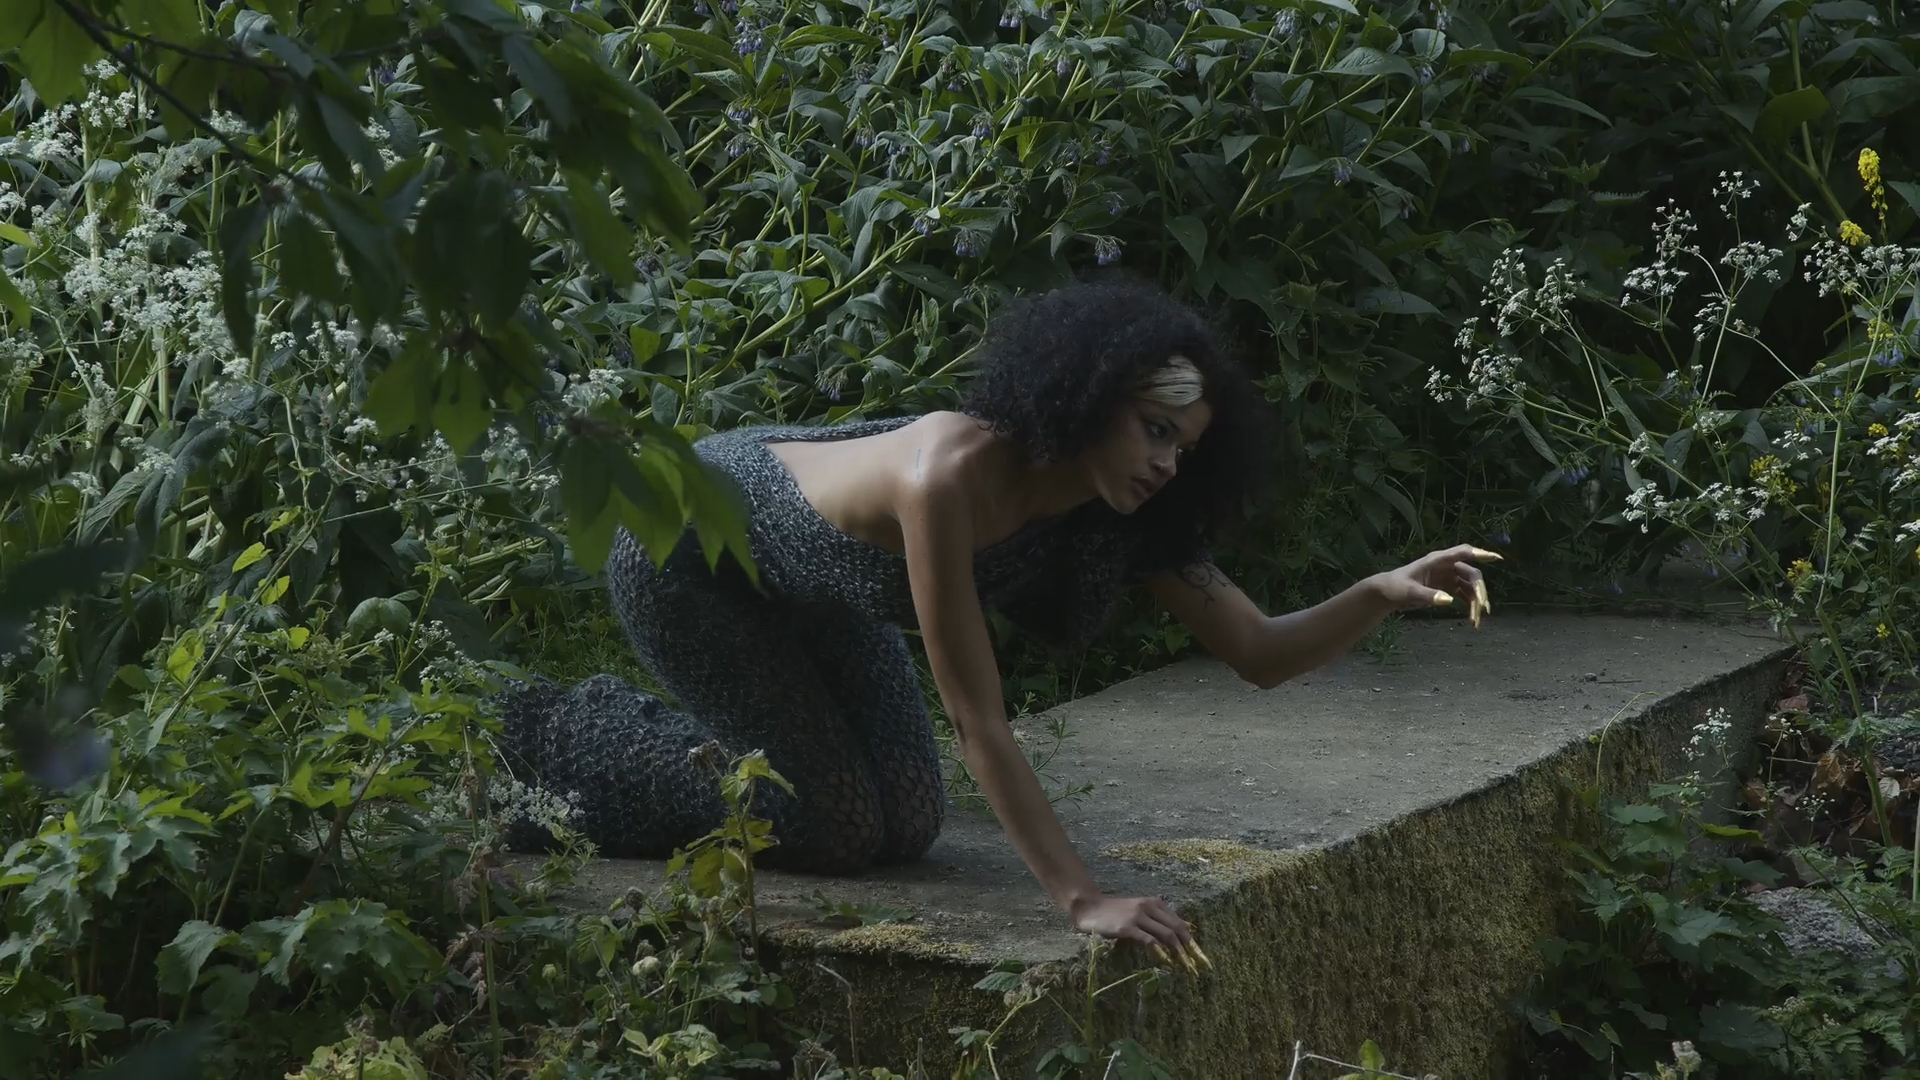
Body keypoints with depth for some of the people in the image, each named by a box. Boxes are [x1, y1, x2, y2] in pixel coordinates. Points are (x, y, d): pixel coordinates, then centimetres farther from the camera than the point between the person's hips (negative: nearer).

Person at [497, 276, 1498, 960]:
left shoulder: (1124, 507, -20)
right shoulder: (952, 474, -43)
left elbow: (1261, 652, -19)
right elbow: (978, 720, -40)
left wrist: (1384, 592, -37)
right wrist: (1081, 898, -42)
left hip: (800, 575, 7)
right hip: (680, 543, -7)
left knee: (907, 824, 3)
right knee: (834, 829, -8)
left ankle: (663, 725, 26)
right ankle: (554, 738, 11)